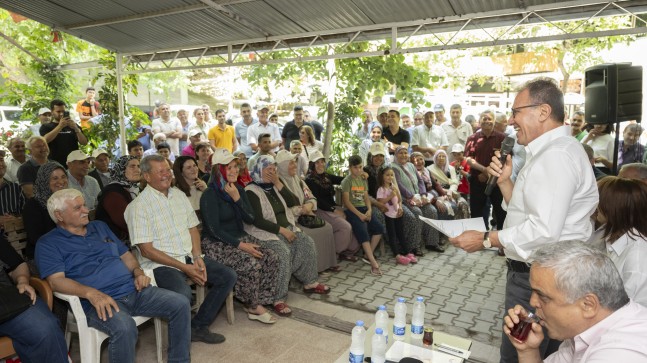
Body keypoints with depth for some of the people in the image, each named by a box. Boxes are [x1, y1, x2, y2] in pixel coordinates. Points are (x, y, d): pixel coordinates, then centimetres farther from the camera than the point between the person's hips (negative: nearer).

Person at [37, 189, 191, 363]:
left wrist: (138, 271, 2)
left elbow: (125, 254, 24)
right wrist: (91, 293, -28)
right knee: (123, 327, -38)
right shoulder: (48, 244, 3)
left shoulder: (99, 226, 21)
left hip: (134, 290, 6)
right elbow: (56, 281, -11)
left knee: (180, 304, -10)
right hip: (98, 301, -6)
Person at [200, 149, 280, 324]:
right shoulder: (210, 195, -13)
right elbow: (214, 230, -18)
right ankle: (252, 307, -6)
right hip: (216, 244, -7)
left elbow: (250, 219, 0)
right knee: (251, 263, -28)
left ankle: (260, 302, -4)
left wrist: (237, 198, -14)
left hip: (240, 237, 7)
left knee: (271, 258, -15)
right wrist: (241, 245, -23)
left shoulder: (238, 189, 7)